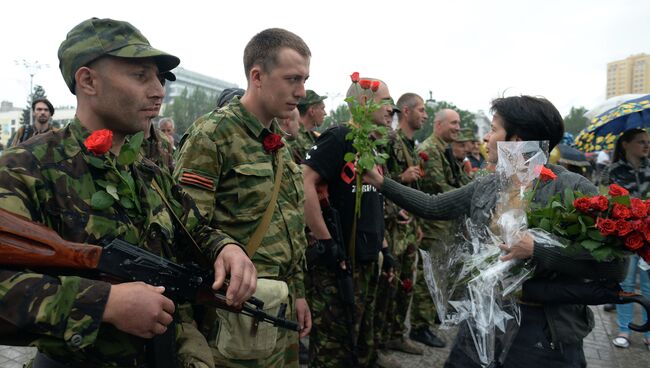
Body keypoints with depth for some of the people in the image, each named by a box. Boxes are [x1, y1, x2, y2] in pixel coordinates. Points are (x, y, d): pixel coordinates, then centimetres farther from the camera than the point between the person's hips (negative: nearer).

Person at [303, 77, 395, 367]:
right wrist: (324, 241, -24)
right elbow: (302, 183, -25)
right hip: (338, 263, -9)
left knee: (362, 339, 21)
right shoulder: (338, 138, -13)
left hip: (367, 260, 9)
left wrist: (381, 244, 19)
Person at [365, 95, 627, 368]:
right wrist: (382, 183, 9)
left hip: (544, 332, -5)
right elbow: (432, 207, 11)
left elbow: (614, 264, -22)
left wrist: (536, 251, -27)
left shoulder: (573, 189, -16)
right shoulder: (485, 186, 3)